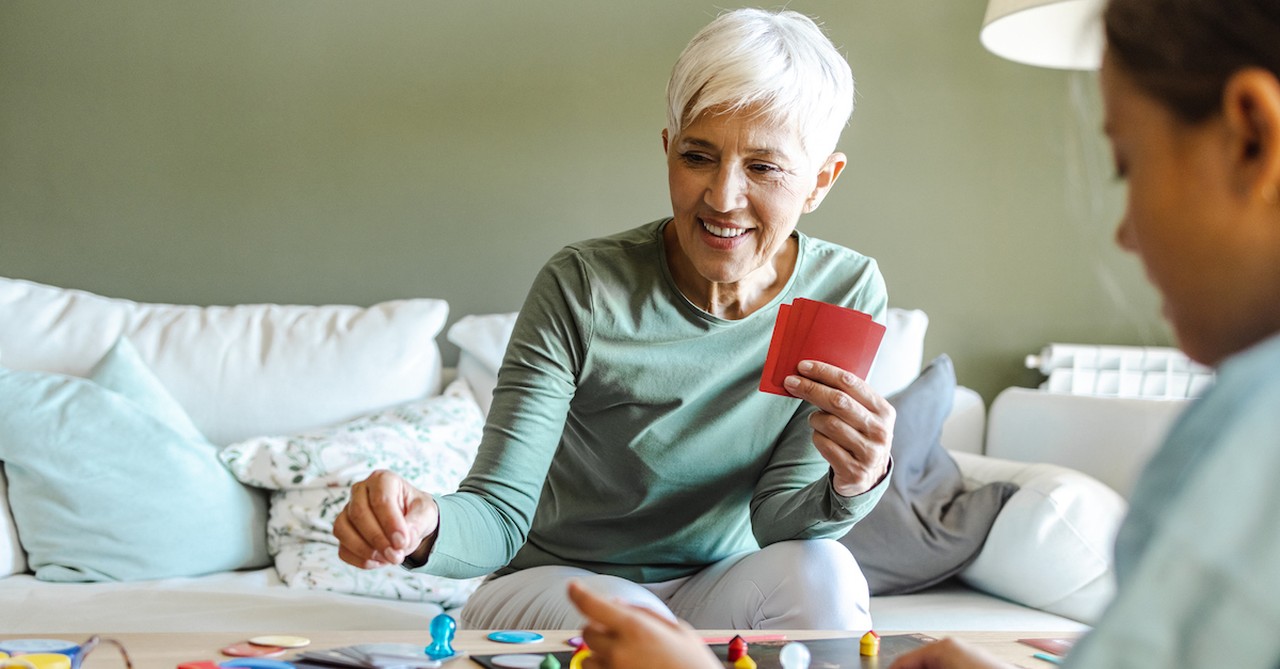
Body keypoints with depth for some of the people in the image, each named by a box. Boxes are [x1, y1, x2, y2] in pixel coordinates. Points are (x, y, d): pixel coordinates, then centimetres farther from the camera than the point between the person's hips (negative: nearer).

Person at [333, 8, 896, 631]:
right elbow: (500, 511, -22)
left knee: (818, 570, -28)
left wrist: (852, 487, -33)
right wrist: (426, 526, -46)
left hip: (716, 592, 3)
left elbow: (775, 517, -11)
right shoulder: (583, 288, -20)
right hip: (555, 581, -3)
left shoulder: (846, 293, -11)